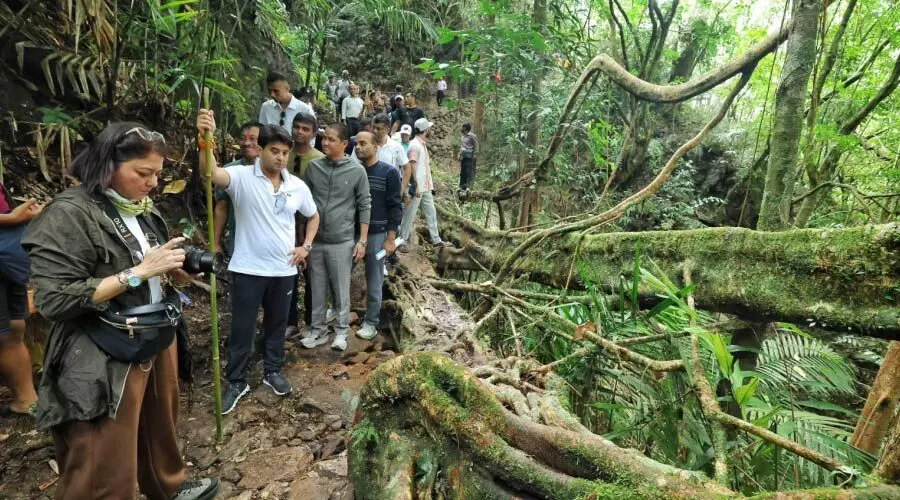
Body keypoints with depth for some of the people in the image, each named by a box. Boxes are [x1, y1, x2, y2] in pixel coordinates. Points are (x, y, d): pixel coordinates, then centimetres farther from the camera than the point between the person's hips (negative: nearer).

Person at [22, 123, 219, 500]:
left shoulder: (143, 209, 8)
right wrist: (139, 271, -23)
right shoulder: (70, 214, -16)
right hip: (105, 361, -7)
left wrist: (178, 268, -5)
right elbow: (54, 300, -21)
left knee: (161, 426, 24)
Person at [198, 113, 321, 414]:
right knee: (241, 328, 8)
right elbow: (210, 172, -32)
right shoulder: (242, 177, -11)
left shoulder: (298, 186, 2)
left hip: (283, 270, 4)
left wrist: (306, 247, 4)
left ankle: (272, 372, 36)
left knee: (277, 324, 17)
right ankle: (236, 382, 25)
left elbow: (313, 216, 17)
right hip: (248, 269, -3)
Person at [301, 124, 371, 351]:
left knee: (341, 289, 8)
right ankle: (317, 329, 26)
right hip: (315, 239, 3)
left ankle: (341, 330, 23)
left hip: (342, 241, -2)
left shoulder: (357, 171, -5)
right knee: (317, 289, 12)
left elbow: (364, 206, -1)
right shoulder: (313, 166, 2)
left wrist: (362, 240, -5)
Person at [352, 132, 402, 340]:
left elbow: (395, 207, -6)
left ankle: (370, 323, 19)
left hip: (377, 235, -3)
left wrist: (391, 238, -11)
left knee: (374, 282, 5)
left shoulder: (389, 172, -5)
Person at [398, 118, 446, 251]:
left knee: (431, 212, 13)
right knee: (410, 215, -2)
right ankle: (403, 241, 7)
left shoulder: (423, 144, 13)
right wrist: (415, 185, -21)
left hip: (426, 186, 9)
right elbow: (412, 167, -19)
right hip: (417, 187, -9)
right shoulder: (415, 145, -15)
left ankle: (436, 239, 20)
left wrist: (430, 183, 16)